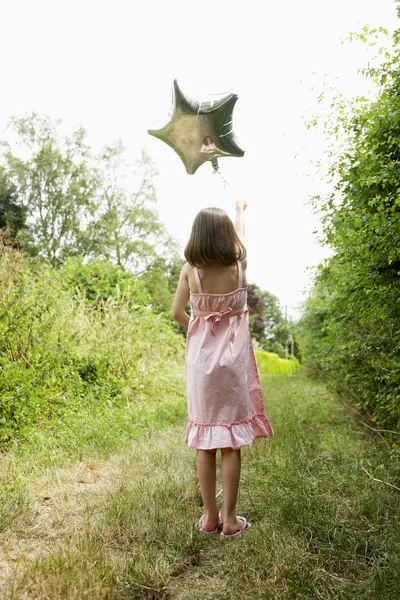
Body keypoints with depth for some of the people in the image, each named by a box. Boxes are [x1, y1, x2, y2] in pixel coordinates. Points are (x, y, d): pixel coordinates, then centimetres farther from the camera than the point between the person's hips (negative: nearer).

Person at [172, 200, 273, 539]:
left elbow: (177, 314, 2)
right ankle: (229, 520, 13)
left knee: (205, 442, 10)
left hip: (200, 358, 1)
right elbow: (240, 235, 17)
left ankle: (209, 517, 21)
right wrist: (241, 210, 36)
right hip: (232, 359, -1)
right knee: (231, 442, 6)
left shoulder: (190, 271, -5)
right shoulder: (239, 264, -5)